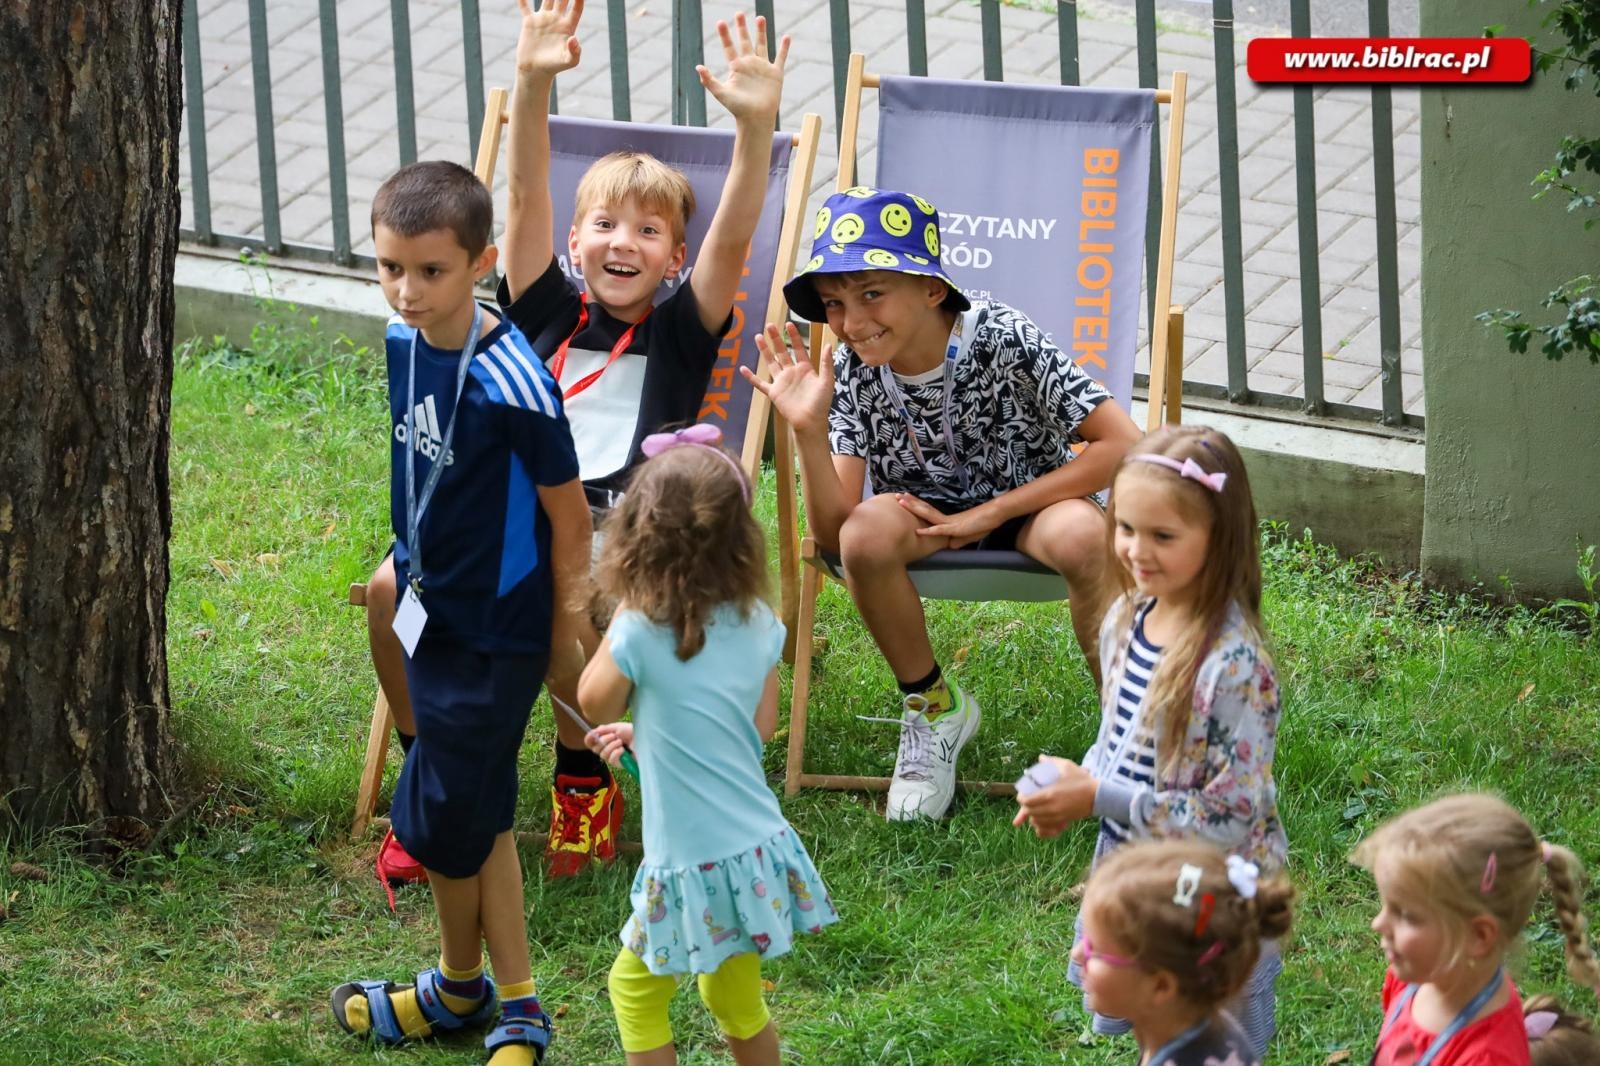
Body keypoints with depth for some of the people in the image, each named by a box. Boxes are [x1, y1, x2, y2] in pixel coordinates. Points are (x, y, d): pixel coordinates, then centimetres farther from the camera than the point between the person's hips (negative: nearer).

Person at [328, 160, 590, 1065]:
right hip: (434, 617, 7)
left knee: (437, 817, 3)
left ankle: (461, 987, 27)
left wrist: (570, 647, -10)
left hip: (497, 636, -7)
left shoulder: (514, 384, -25)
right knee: (482, 819, 15)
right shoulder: (401, 346, -3)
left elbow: (570, 519, -16)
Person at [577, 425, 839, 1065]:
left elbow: (596, 705, -1)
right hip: (761, 853, 5)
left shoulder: (641, 630, -19)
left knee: (634, 988, 17)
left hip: (696, 869, -5)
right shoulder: (759, 625, -3)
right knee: (736, 1001, 24)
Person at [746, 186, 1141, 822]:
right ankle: (932, 708, -6)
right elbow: (832, 529, -18)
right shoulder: (849, 370, -14)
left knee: (1084, 536, -37)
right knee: (868, 533, -32)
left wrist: (990, 514, -22)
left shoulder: (1000, 339, -24)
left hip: (1028, 504, -3)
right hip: (925, 513, 3)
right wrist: (808, 429, -36)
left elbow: (1123, 445, -25)